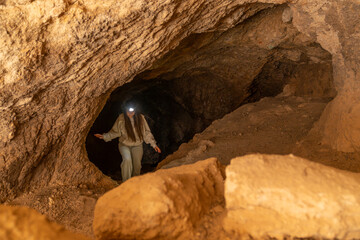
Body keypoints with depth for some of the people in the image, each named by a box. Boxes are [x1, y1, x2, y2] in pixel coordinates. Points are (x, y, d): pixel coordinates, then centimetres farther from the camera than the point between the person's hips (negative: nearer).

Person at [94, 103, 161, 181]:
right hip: (124, 144, -2)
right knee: (127, 160, -26)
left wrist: (154, 145, -4)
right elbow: (115, 131, -4)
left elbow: (147, 133, -3)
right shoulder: (121, 118, -14)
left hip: (137, 145, 2)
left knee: (137, 165, 4)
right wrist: (104, 136, -16)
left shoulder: (140, 118, -11)